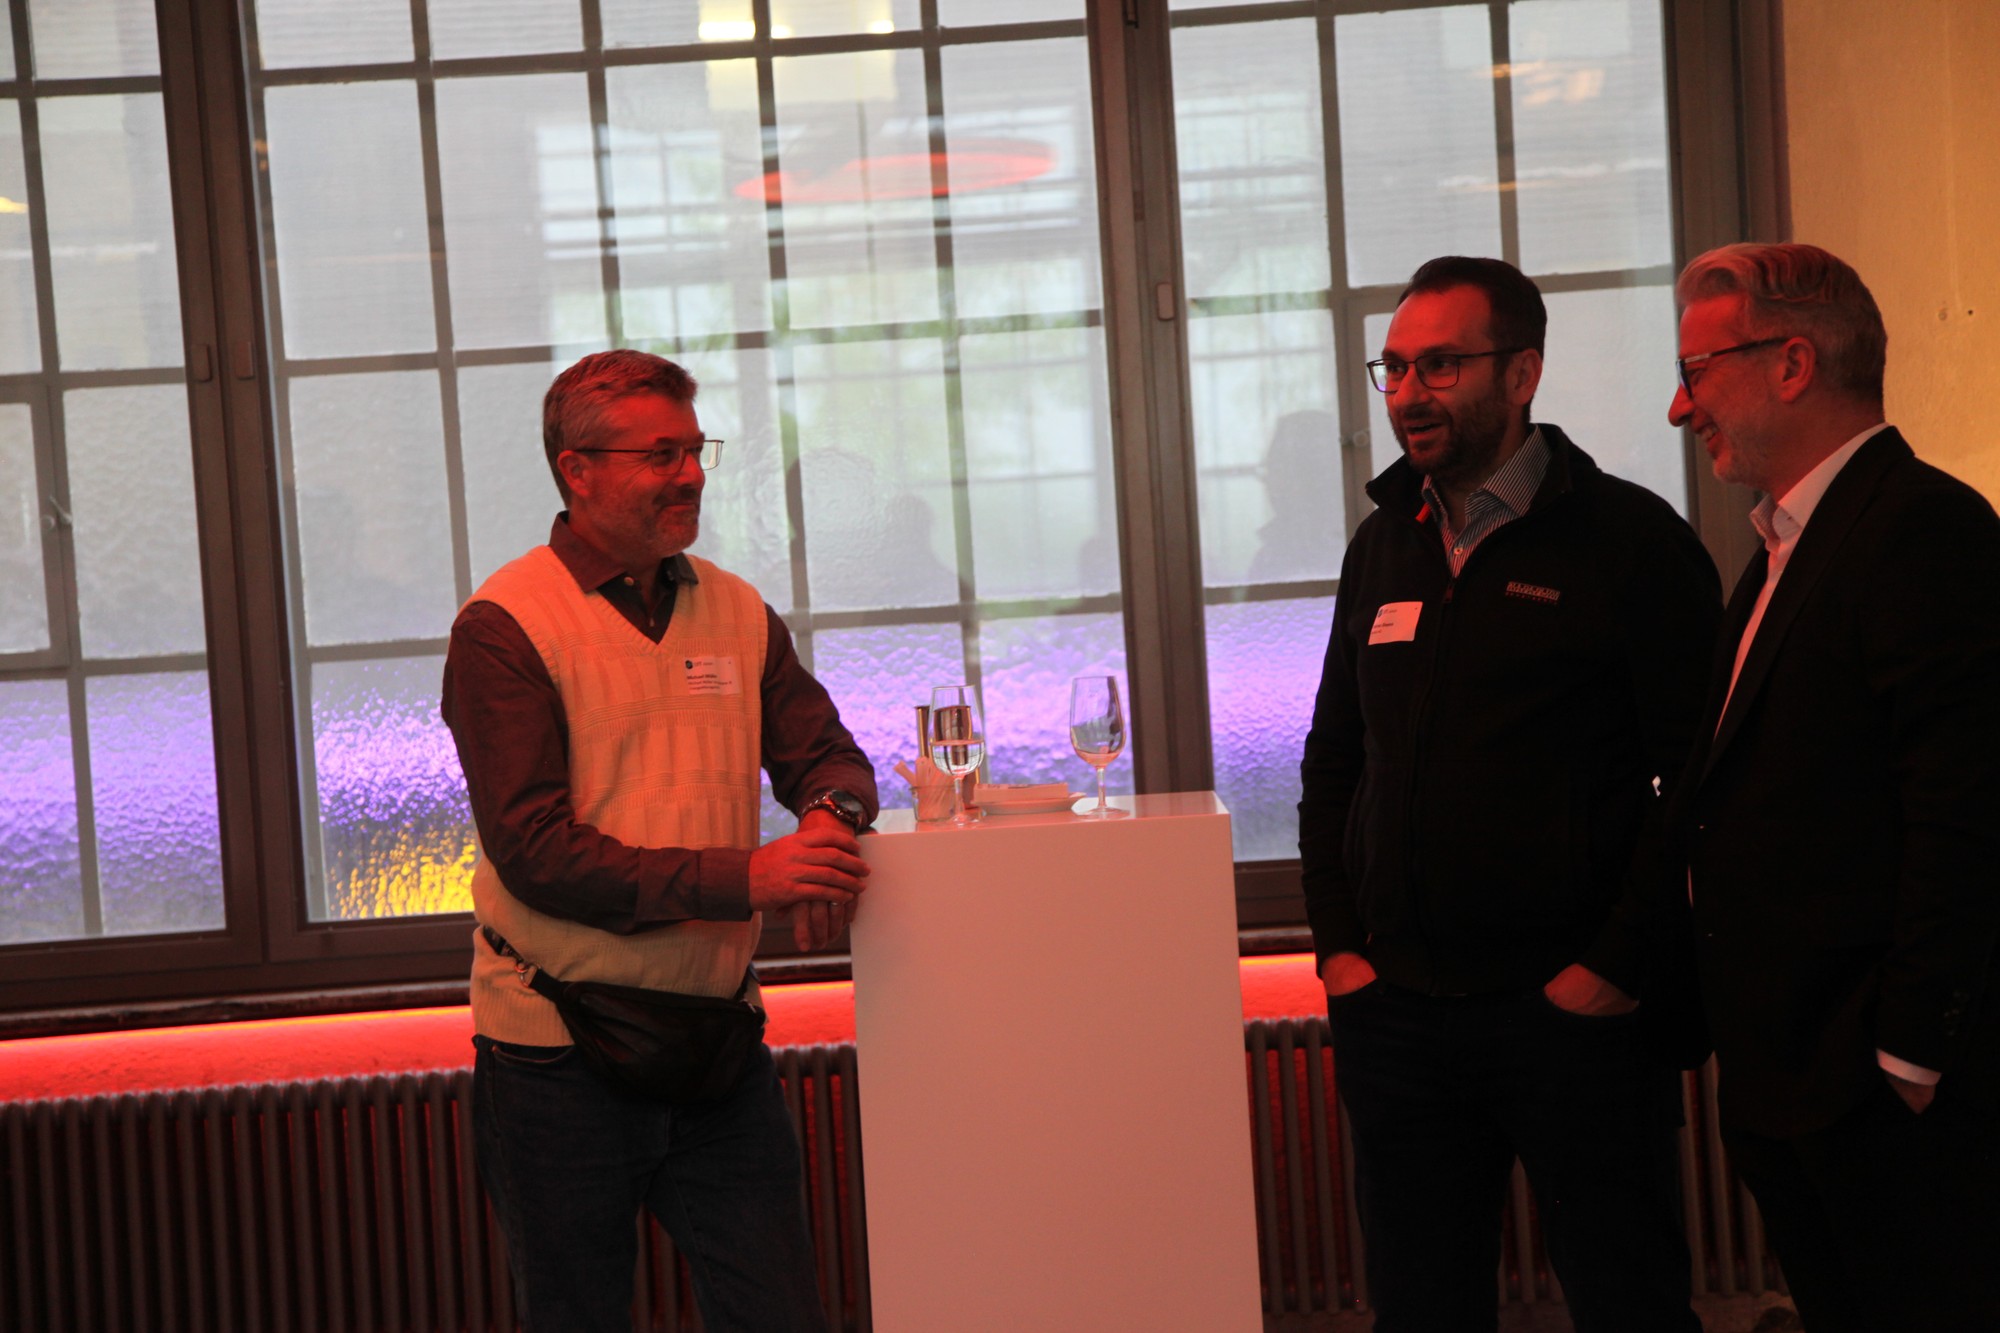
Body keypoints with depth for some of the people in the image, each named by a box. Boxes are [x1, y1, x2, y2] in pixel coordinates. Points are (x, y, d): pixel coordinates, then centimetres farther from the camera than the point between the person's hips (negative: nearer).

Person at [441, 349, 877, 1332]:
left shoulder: (736, 612, 8)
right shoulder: (506, 627, -11)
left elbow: (825, 755, 13)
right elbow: (535, 853, -18)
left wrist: (830, 817, -13)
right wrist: (743, 878, -25)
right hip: (557, 1059, -4)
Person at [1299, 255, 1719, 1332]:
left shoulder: (1629, 538, -6)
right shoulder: (1383, 546, 12)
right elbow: (1333, 758, 18)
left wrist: (1622, 968, -12)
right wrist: (1338, 943, 8)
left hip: (1574, 1012, -5)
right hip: (1395, 1010, 5)